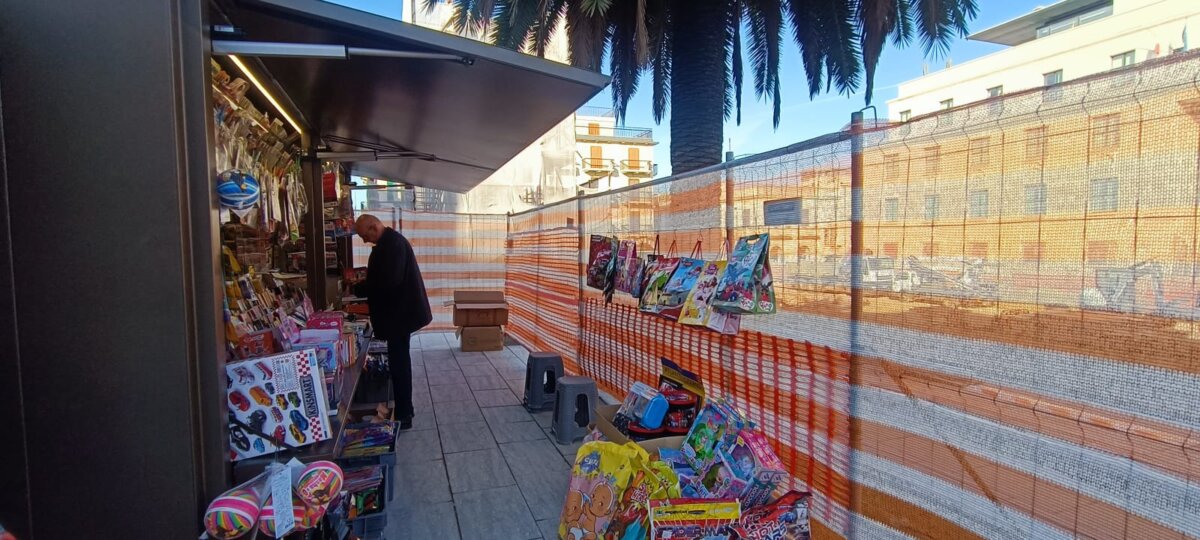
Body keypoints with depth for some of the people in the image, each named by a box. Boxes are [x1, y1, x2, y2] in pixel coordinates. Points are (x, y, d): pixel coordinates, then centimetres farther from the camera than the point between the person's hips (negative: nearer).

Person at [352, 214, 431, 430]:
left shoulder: (392, 243, -20)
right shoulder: (389, 241, 13)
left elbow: (388, 280, -27)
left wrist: (358, 289, -15)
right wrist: (362, 284, 6)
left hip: (399, 312, -11)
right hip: (399, 310, 11)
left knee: (398, 363, -3)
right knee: (400, 361, 17)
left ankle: (403, 416, 6)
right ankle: (404, 410, 27)